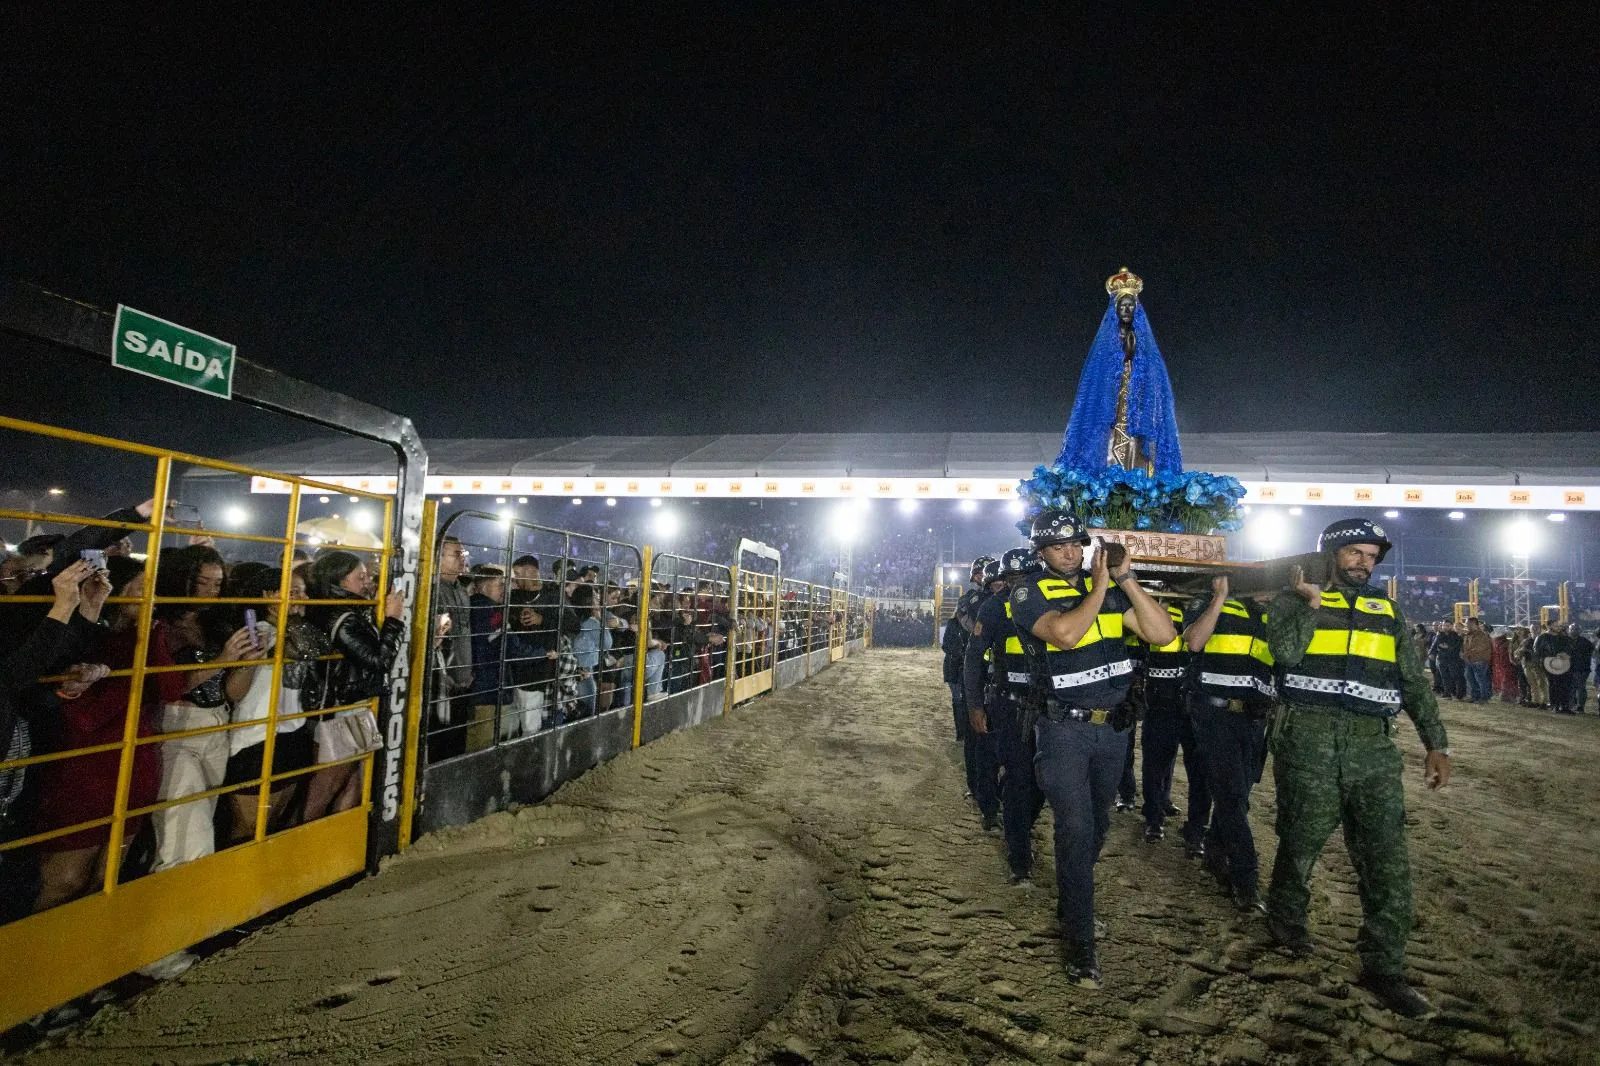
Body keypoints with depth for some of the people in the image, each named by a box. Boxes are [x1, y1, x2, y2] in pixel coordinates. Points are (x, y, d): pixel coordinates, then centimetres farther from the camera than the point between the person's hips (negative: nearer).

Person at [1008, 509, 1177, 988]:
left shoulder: (1107, 588, 4)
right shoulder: (1029, 593, -9)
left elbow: (1163, 633, -5)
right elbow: (1066, 634, -28)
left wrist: (1125, 579, -12)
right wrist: (1100, 587, -17)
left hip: (1112, 727, 5)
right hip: (1064, 731, -5)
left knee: (1097, 824, 19)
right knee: (1075, 829, -7)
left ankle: (1073, 900, 43)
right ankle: (1079, 941, 7)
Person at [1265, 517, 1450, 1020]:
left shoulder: (1387, 611, 17)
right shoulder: (1294, 600, 5)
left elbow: (1414, 681, 16)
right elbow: (1286, 652, -15)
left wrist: (1436, 743, 9)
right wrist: (1313, 602, -10)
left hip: (1373, 743, 4)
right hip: (1309, 738, -3)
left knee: (1387, 856, 0)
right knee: (1302, 836, 7)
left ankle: (1383, 967, 12)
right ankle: (1285, 915, 33)